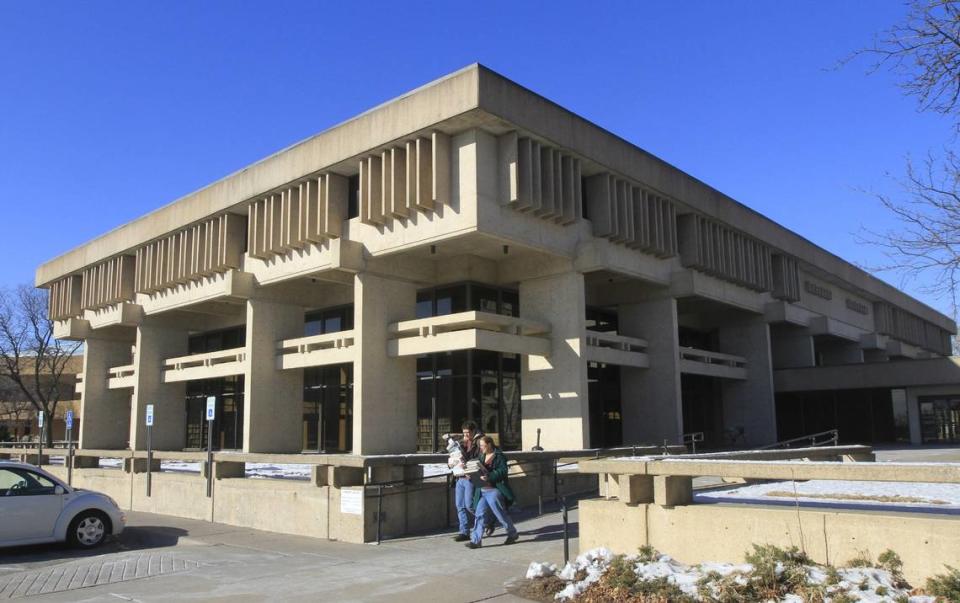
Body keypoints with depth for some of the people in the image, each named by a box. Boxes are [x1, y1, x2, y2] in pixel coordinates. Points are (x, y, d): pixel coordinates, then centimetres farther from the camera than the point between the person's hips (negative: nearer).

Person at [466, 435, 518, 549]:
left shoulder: (499, 456, -9)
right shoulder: (482, 456, 14)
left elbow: (502, 471, -19)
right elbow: (479, 470, 21)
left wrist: (489, 477, -28)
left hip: (494, 490, -7)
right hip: (482, 491, 7)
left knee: (501, 514, 2)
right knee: (480, 514, 1)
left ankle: (513, 534, 23)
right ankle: (476, 540, 3)